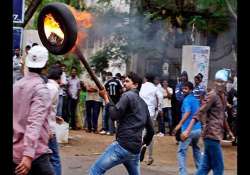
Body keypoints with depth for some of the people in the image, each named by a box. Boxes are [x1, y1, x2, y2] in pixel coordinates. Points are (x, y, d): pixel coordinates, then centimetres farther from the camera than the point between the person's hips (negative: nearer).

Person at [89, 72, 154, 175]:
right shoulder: (143, 103, 20)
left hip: (123, 146, -8)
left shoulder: (128, 95, -5)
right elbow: (150, 129, 24)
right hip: (135, 149, 8)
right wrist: (144, 143, 38)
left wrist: (106, 98, -2)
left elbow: (114, 115, -14)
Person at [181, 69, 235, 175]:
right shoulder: (212, 95, -13)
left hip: (215, 134, 8)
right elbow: (199, 113, -21)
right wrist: (188, 130, -29)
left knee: (205, 166, 9)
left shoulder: (222, 96, 14)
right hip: (212, 134, -8)